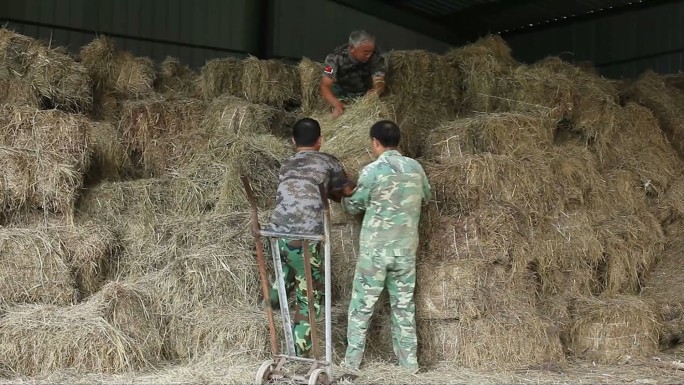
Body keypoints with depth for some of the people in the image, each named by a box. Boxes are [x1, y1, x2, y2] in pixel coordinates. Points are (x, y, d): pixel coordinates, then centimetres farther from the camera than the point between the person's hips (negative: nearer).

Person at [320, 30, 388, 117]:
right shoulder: (336, 58, -24)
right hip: (342, 96, -1)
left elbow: (379, 83, -23)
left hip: (366, 94, 1)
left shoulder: (377, 56, -23)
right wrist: (336, 104, -48)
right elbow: (325, 86, -29)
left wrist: (378, 88, -50)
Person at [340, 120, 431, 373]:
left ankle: (352, 360, 11)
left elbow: (353, 206, -1)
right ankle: (409, 360, 19)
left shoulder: (372, 171, -13)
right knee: (404, 304, 14)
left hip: (375, 249, -4)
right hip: (406, 248, 4)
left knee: (362, 305, 6)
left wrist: (345, 197, 20)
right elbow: (426, 198, 19)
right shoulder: (415, 167, 2)